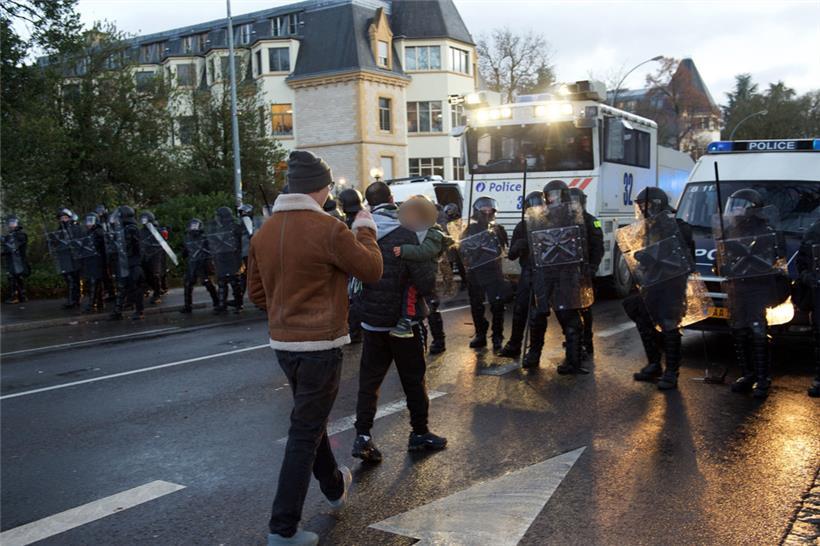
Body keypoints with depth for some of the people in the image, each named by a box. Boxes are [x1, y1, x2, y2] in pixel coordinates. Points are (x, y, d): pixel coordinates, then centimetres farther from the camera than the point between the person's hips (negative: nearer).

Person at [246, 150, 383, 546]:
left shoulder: (264, 232, 1)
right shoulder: (330, 230, -18)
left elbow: (257, 293, 9)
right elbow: (372, 270, -6)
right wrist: (365, 231, 8)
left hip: (282, 343, 7)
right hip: (320, 345, -7)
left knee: (311, 418, 24)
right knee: (305, 432, 2)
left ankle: (334, 486, 46)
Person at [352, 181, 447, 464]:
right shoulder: (404, 235, -17)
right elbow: (425, 282, -20)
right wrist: (433, 277, -1)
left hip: (371, 320, 4)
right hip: (403, 320, -4)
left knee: (369, 378, 10)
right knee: (413, 378, 11)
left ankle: (362, 436, 3)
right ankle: (419, 433, 23)